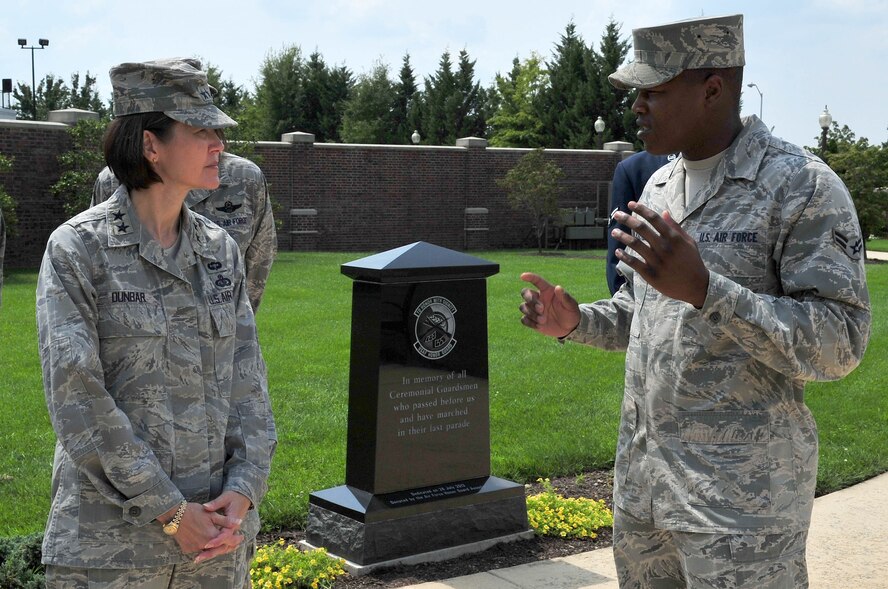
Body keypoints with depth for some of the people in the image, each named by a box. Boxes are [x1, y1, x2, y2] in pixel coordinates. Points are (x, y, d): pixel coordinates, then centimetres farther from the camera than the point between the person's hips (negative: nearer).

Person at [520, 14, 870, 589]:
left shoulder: (801, 186, -13)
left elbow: (839, 343, -19)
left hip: (739, 498, -7)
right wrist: (574, 321, 1)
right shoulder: (662, 186, 11)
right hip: (640, 478, 7)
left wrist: (703, 288, -30)